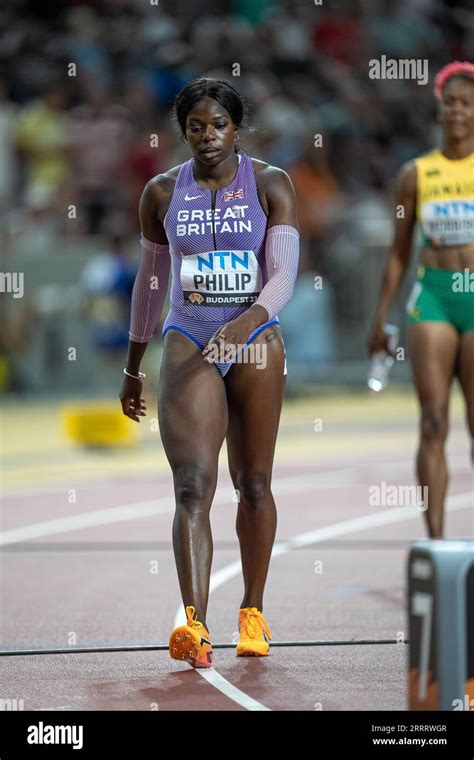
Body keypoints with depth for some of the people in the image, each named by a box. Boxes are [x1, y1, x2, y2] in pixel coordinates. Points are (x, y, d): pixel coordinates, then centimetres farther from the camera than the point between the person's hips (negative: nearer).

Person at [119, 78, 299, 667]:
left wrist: (247, 320, -31)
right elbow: (150, 280, 14)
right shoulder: (162, 192, 3)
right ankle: (194, 624, -27)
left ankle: (253, 613, 26)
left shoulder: (269, 185, -2)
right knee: (192, 485, -16)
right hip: (189, 345, 0)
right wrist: (132, 369, 17)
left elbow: (284, 273, -11)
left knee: (253, 484, 10)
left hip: (256, 341, 0)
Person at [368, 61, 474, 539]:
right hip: (432, 297, 1)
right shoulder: (416, 173, 8)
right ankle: (435, 539, -8)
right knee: (433, 424, -8)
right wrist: (380, 319, 10)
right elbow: (399, 253, 13)